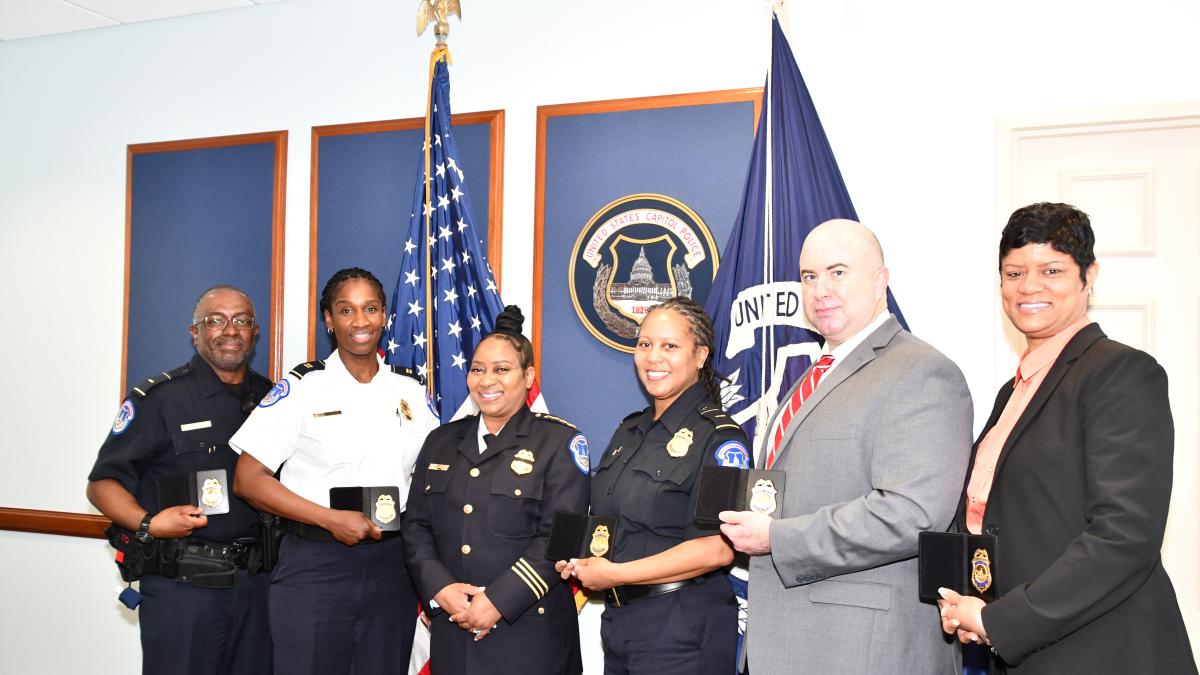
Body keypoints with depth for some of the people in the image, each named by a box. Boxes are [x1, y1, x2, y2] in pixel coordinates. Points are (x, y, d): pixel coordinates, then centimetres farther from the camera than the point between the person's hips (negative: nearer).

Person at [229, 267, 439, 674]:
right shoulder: (302, 387, -4)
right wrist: (332, 519, -16)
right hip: (314, 566, -3)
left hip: (392, 563, 4)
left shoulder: (409, 389, 8)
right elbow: (248, 480, -8)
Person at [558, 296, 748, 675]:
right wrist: (581, 562, -1)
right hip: (617, 621, 7)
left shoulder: (718, 436, -12)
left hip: (681, 631, -7)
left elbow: (717, 548, -21)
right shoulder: (629, 432, 12)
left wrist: (615, 574, -17)